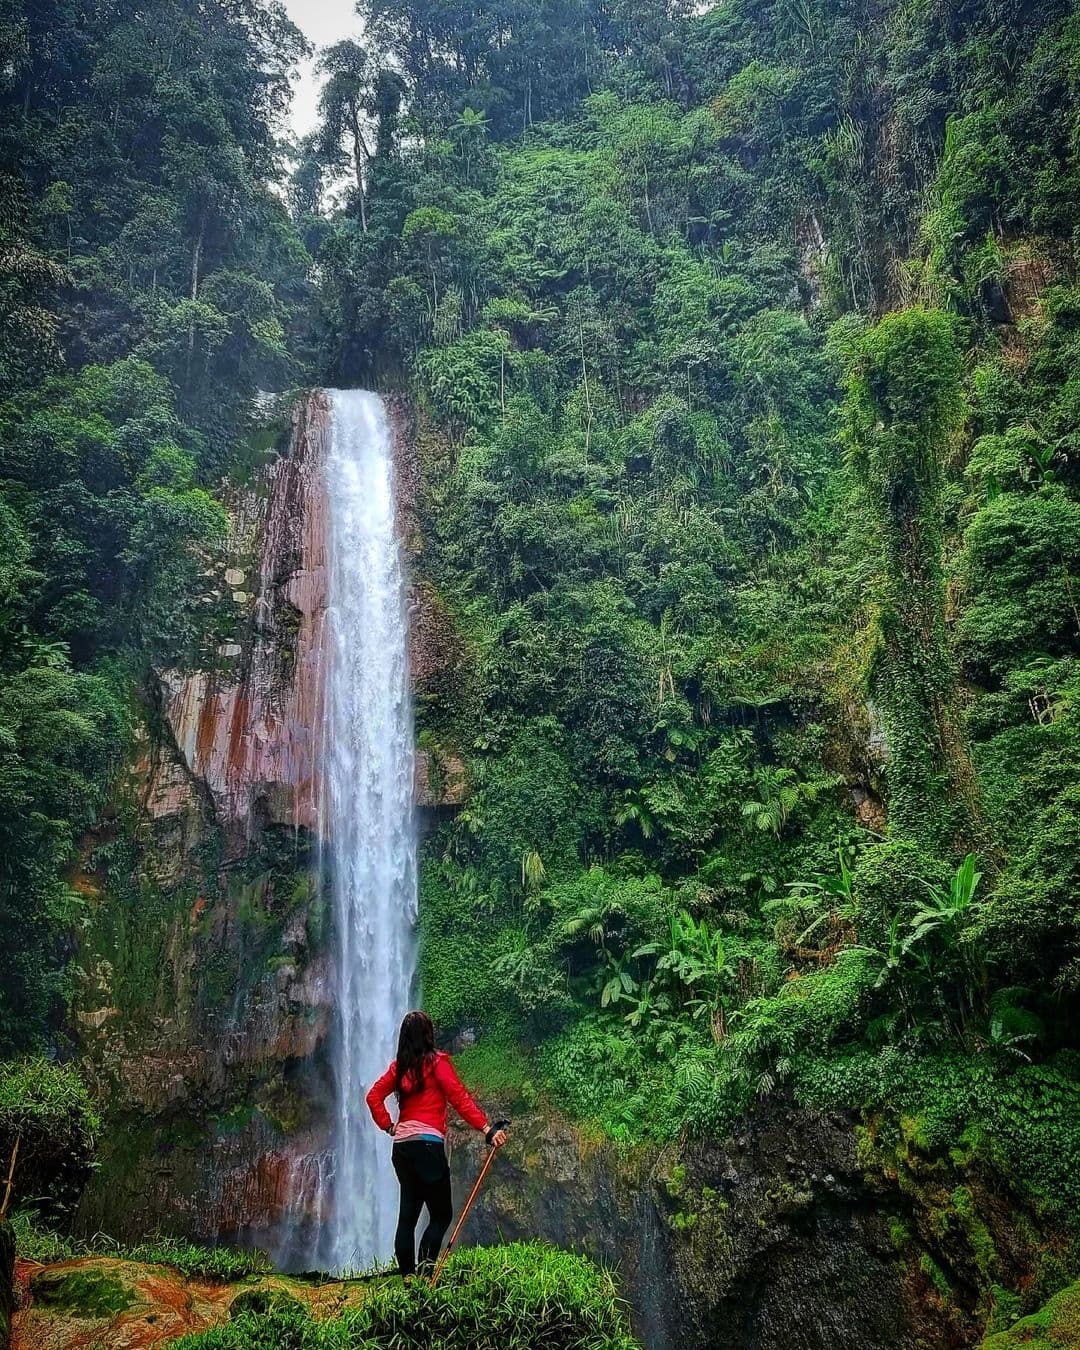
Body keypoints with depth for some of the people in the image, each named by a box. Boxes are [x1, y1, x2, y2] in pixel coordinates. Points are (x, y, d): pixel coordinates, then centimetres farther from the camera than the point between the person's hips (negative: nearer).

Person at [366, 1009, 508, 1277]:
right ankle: (424, 1273, -16)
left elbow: (374, 1096, 13)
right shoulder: (437, 1061, -5)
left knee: (408, 1214, 12)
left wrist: (388, 1126, 13)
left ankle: (407, 1276, 10)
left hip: (401, 1146, 6)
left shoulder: (399, 1066, 11)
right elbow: (459, 1098, -12)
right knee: (441, 1215, -1)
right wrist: (487, 1128, -15)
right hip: (428, 1144, -6)